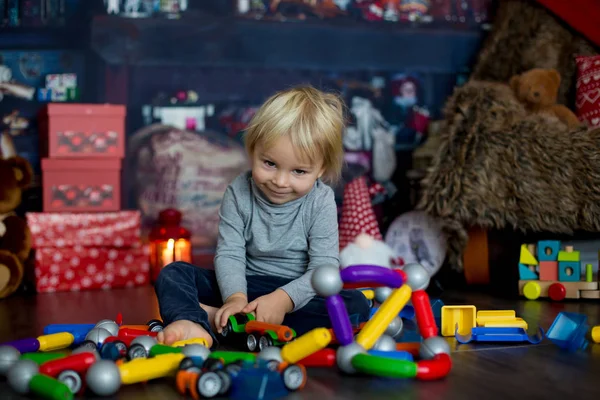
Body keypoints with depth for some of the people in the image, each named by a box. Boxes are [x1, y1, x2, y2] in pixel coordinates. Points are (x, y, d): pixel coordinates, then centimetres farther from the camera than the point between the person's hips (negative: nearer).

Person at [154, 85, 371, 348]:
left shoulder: (321, 202, -10)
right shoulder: (238, 194, -6)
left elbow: (324, 267, -17)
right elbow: (229, 254, -11)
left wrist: (283, 299, -32)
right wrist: (235, 296, -31)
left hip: (297, 292, -1)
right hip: (244, 286, 1)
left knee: (356, 305, -30)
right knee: (173, 274, -12)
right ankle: (192, 325, -49)